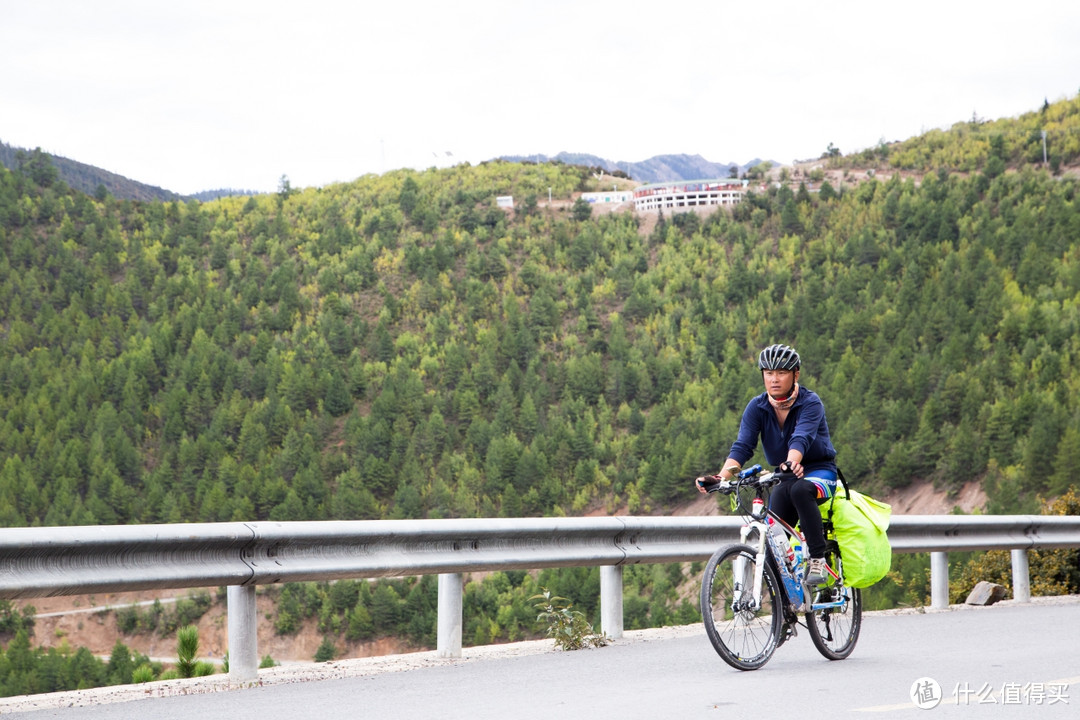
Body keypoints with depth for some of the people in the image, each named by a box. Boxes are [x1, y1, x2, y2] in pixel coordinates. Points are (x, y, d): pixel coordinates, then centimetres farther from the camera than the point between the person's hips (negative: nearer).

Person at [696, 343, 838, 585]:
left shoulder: (810, 402, -16)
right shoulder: (757, 407, -6)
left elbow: (801, 438, -35)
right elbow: (742, 446, -18)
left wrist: (792, 463, -57)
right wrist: (722, 476, -37)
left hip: (819, 471, -4)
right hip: (784, 476, 4)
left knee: (800, 489, -37)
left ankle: (818, 558, -28)